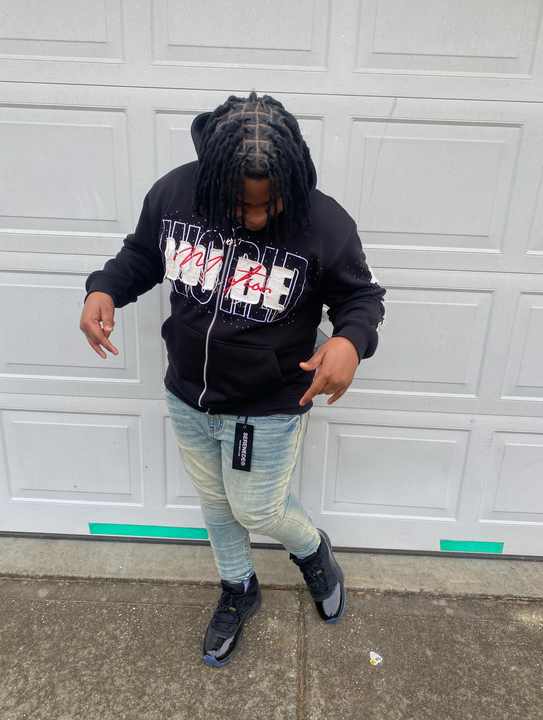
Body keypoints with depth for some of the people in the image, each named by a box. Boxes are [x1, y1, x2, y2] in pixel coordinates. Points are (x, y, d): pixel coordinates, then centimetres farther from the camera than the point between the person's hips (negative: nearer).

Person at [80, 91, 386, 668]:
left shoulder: (324, 224, -21)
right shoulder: (173, 193, -13)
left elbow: (361, 294, -7)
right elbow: (141, 255, 5)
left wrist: (351, 339, -29)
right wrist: (104, 289, -14)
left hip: (269, 410, -4)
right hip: (187, 397, 4)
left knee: (256, 511, 12)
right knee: (214, 500, 22)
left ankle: (312, 550, 50)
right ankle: (239, 590, 52)